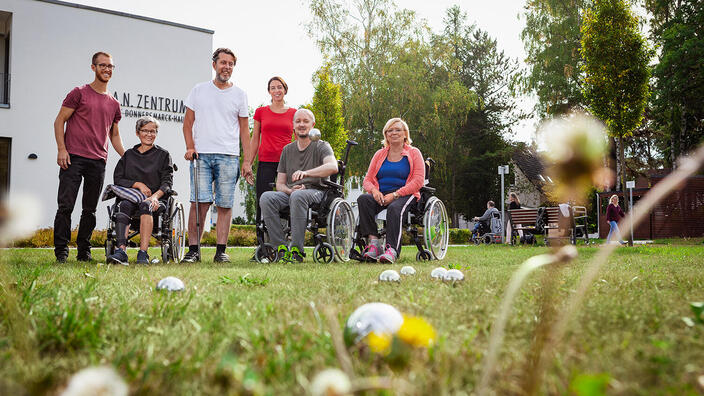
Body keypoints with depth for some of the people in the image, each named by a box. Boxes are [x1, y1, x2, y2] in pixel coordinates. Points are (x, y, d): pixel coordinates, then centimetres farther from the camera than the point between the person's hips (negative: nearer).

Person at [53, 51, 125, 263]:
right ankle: (61, 250, 0)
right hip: (73, 158, -4)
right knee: (66, 205, -7)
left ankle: (84, 251, 15)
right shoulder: (79, 93, 4)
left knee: (90, 209, 7)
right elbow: (59, 121, 2)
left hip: (98, 162, 4)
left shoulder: (114, 104, 17)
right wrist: (61, 149, -10)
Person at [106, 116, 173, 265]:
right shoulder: (129, 155, 21)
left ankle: (143, 254, -48)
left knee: (146, 205, -38)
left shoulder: (163, 155, 15)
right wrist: (138, 184, -5)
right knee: (123, 206, -34)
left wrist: (155, 196, -16)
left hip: (156, 199, -2)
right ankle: (121, 251, -50)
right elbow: (117, 179, 12)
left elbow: (167, 182, 4)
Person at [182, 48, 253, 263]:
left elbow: (244, 130, 12)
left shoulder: (239, 94, 13)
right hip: (201, 155, 0)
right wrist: (190, 147, -3)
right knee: (199, 202, -9)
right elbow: (188, 122, 13)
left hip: (229, 157, 1)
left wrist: (247, 161, 4)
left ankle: (221, 251, 3)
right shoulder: (199, 90, 12)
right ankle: (193, 249, -3)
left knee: (225, 205, -2)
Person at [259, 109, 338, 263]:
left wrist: (306, 173, -33)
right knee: (266, 197, -27)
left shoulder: (321, 146, 5)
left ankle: (296, 250, -36)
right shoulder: (287, 150, 19)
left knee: (298, 196, -39)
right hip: (289, 193, 4)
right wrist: (290, 190, -9)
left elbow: (333, 167, -18)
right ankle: (281, 248, -29)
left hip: (315, 191, -4)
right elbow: (279, 184, 16)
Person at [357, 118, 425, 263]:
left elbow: (418, 181, -4)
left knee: (394, 208, -38)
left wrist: (394, 195, -15)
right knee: (362, 199, -29)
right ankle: (373, 242, -36)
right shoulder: (379, 154, 20)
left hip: (405, 195, -3)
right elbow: (367, 180, 16)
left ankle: (391, 249, -48)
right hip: (381, 196, 4)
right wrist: (374, 191, -10)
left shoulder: (414, 153, 9)